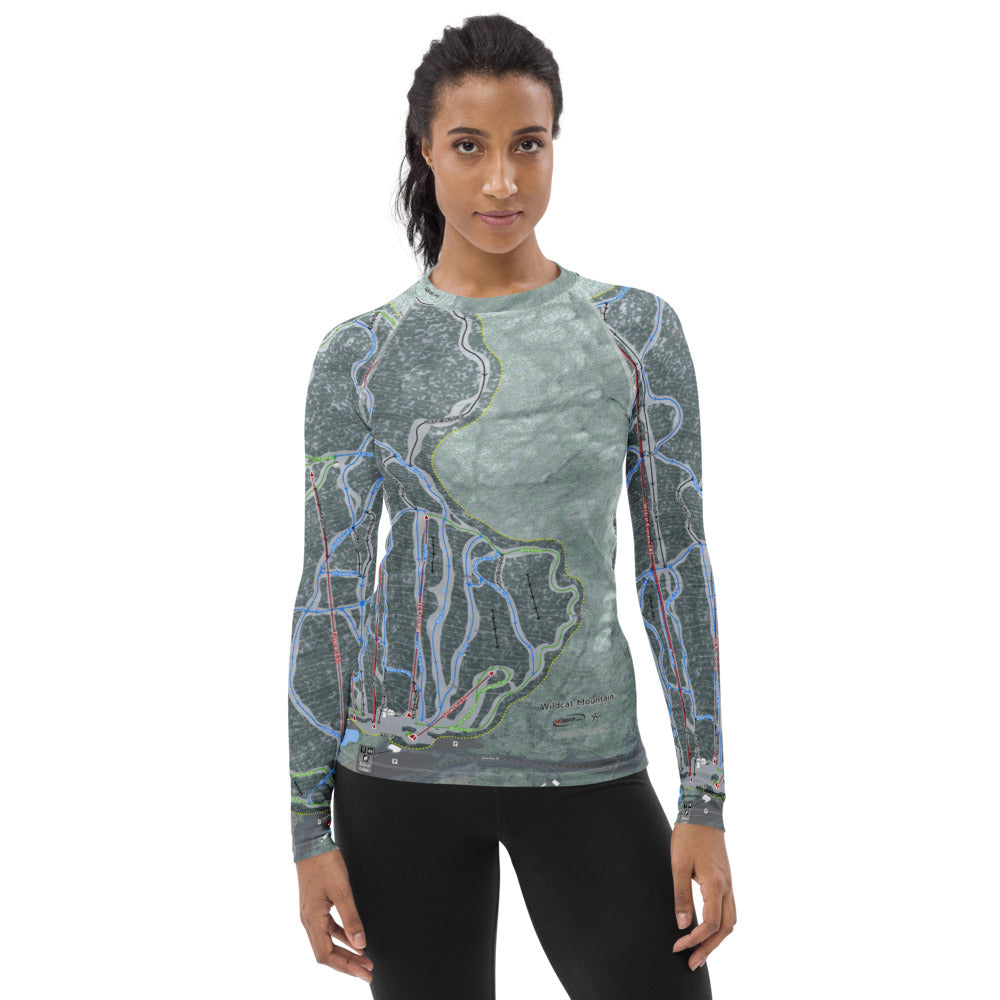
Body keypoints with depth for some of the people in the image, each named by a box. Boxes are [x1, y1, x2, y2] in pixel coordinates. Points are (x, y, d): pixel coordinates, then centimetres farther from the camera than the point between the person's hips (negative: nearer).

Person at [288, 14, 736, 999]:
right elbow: (331, 586, 1)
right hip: (404, 769, 0)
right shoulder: (359, 355, 0)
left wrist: (707, 803, -3)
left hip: (588, 767, 0)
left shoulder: (637, 330, 1)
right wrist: (310, 828, -1)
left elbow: (676, 562, 1)